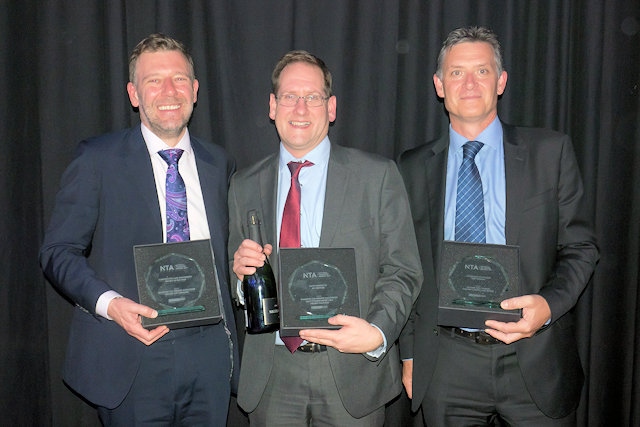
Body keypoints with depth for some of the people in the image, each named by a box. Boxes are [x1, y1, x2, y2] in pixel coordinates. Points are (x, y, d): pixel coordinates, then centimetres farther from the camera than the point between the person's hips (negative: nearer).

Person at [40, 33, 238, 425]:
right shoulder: (97, 158, -2)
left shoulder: (219, 163, 10)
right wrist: (108, 302, -18)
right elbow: (59, 252, -4)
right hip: (132, 360, -3)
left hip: (210, 353, 4)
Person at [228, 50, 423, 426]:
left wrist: (377, 332, -19)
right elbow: (238, 291, 12)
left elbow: (403, 272, -4)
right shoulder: (244, 186, 6)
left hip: (353, 370, -2)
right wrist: (241, 270, -10)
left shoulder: (378, 176, -2)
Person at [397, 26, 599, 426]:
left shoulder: (551, 151, 1)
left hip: (534, 362, 0)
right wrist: (409, 353, 7)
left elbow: (581, 247, 3)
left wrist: (549, 304, -16)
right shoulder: (414, 166, 5)